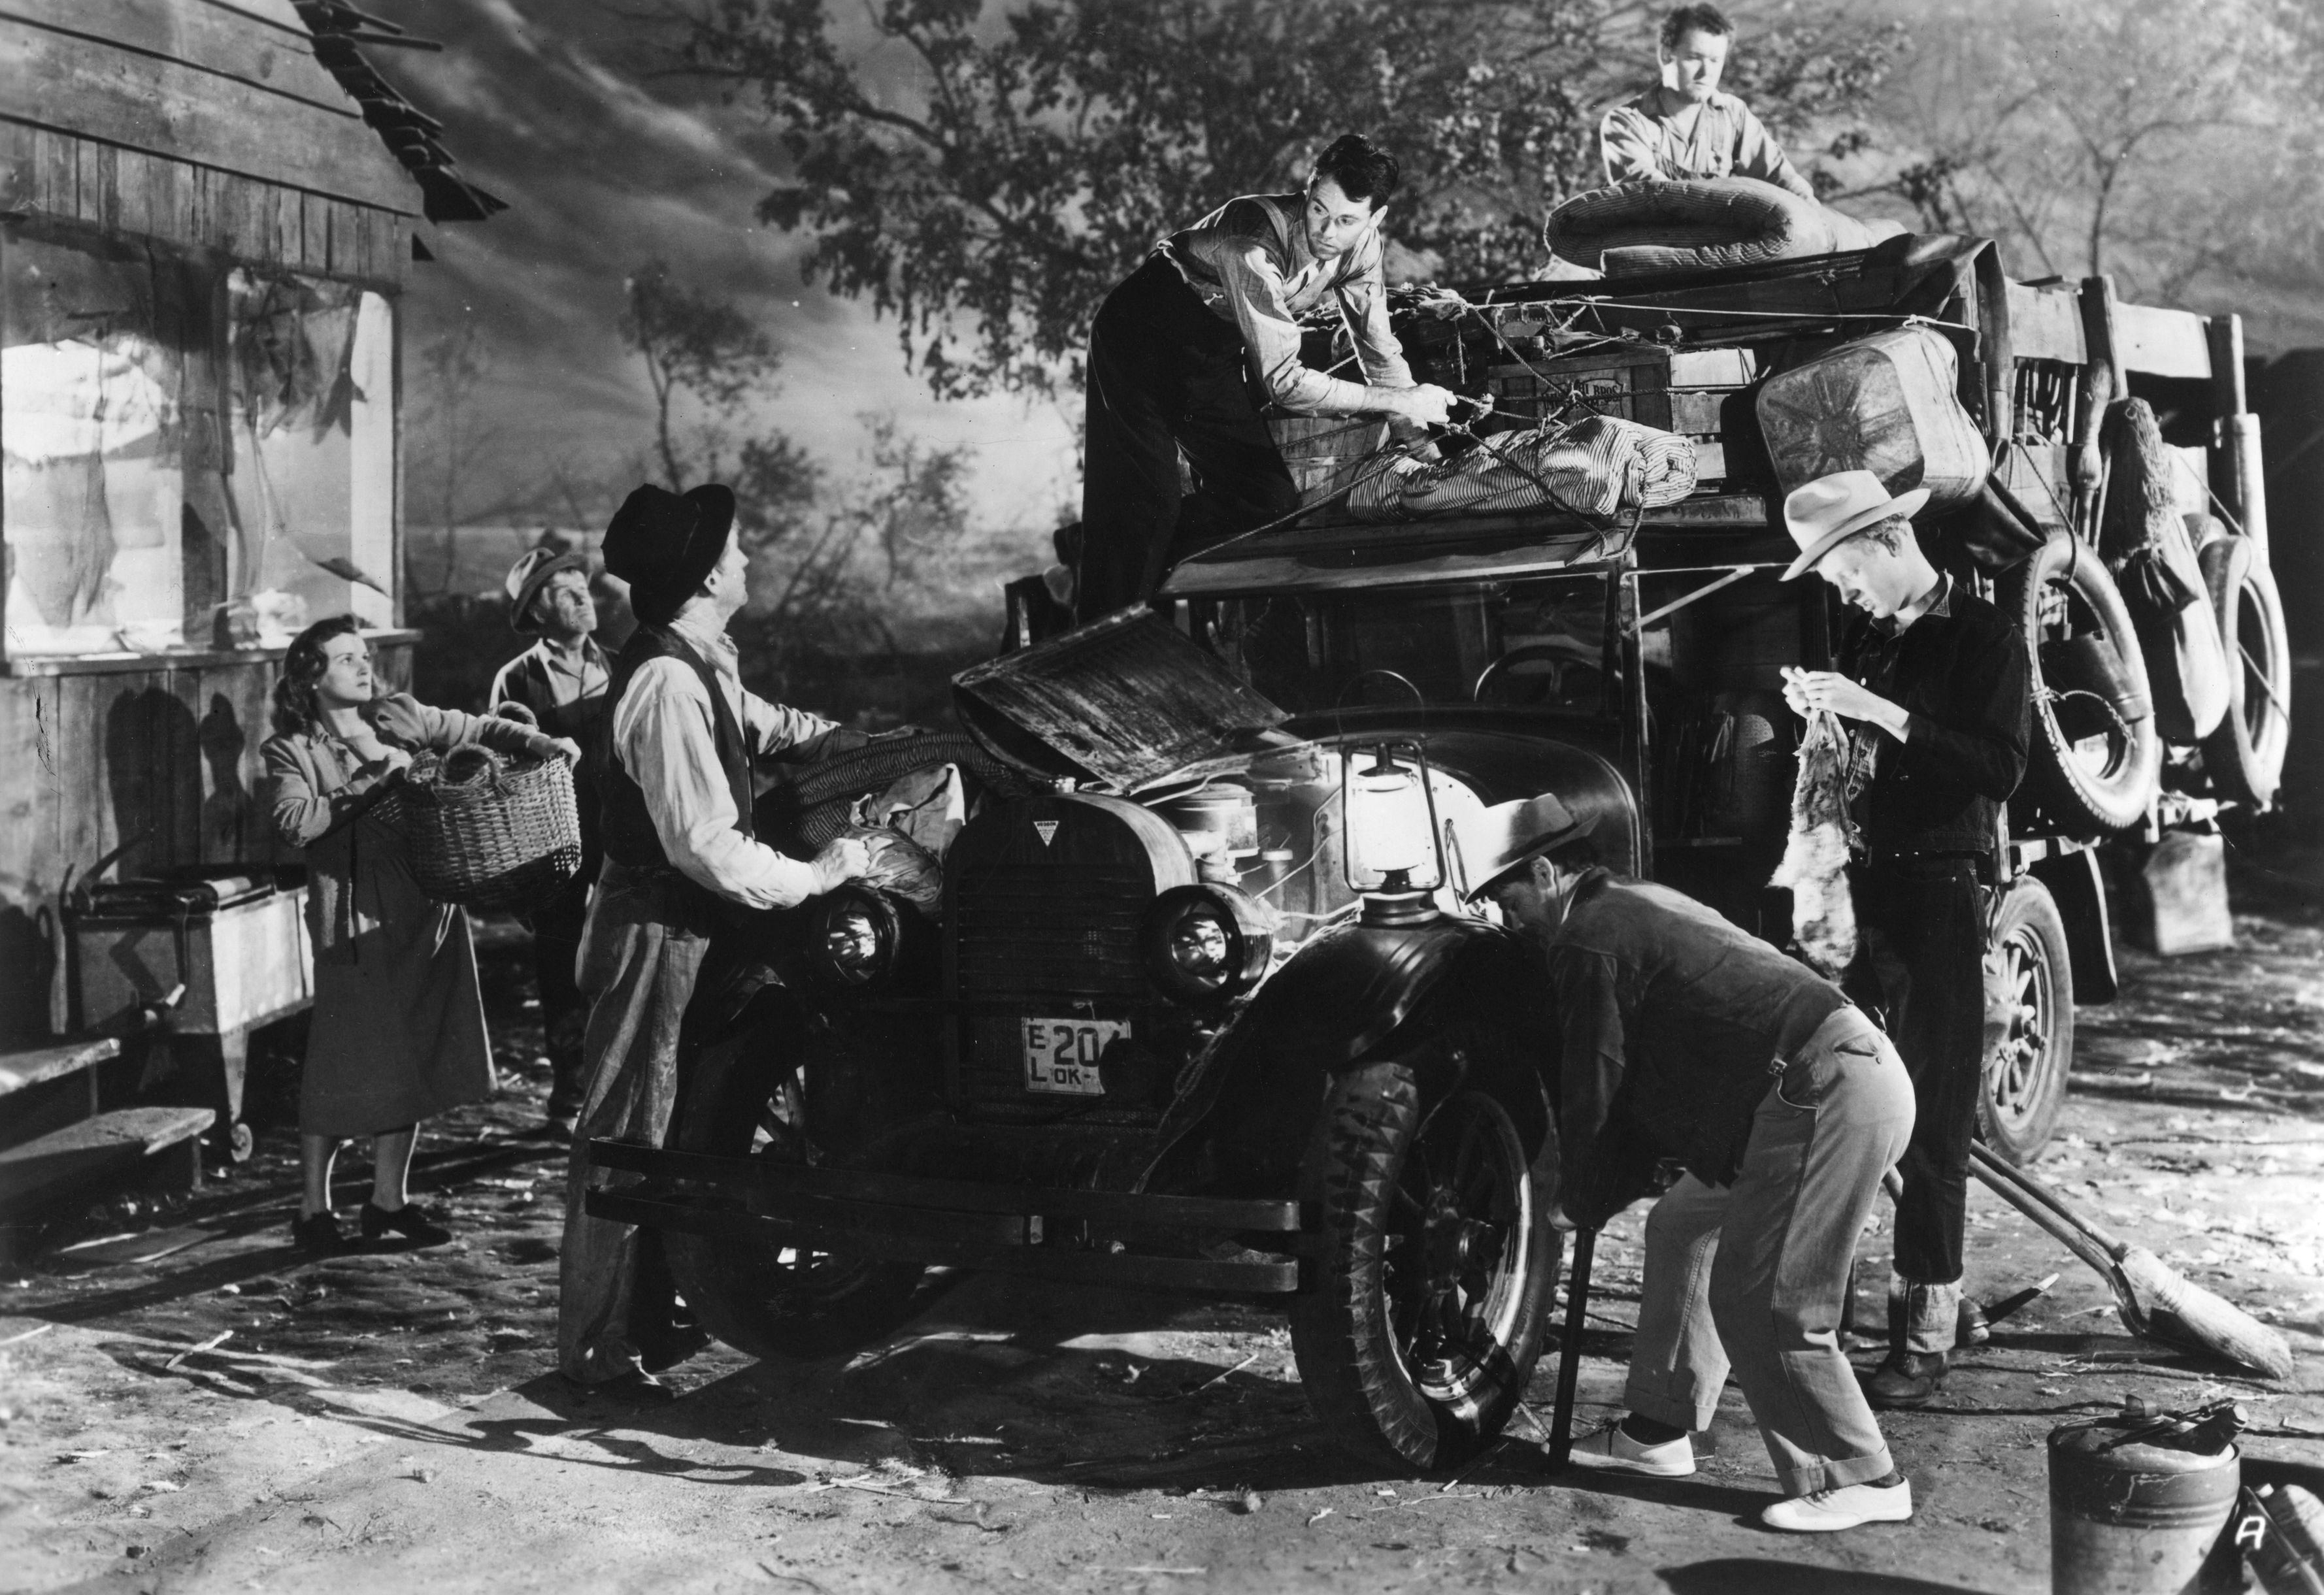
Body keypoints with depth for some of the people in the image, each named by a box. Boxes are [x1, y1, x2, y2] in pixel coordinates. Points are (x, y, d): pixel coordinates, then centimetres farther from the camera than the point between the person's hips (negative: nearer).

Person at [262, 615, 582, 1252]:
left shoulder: (399, 716, 8)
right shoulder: (290, 750, -4)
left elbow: (477, 730, 14)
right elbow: (292, 823, -19)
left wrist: (541, 743, -3)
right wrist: (370, 779, -19)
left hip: (424, 912, 5)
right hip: (354, 922, -5)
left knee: (413, 1057, 11)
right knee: (343, 1067, -1)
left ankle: (389, 1199, 24)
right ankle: (314, 1207, 15)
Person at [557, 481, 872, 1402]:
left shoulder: (698, 666, 9)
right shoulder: (667, 684, -22)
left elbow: (763, 725, 29)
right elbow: (706, 846, -26)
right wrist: (819, 876, -17)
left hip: (682, 922, 10)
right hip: (656, 930, -10)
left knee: (665, 1126, 17)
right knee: (626, 1134, -2)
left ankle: (643, 1317, 29)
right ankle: (596, 1348, 7)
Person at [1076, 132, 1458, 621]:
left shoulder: (1361, 243, -12)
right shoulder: (1257, 243, -35)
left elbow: (1378, 346, 3)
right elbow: (1283, 381, -36)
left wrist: (1418, 424, -6)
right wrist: (1400, 402, -31)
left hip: (1214, 350, 7)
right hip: (1143, 336, -7)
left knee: (1268, 500, -1)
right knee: (1145, 502, -18)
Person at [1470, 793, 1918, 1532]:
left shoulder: (1588, 941, -9)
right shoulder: (1635, 904, 22)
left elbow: (1592, 1091, -5)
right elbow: (1646, 1083, 25)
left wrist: (1581, 1202, 10)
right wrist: (1597, 1187, 21)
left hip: (1824, 1095, -11)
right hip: (1848, 1063, 11)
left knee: (1761, 1301, -7)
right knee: (1683, 1226, 18)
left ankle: (1857, 1479, 3)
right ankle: (1658, 1430, 26)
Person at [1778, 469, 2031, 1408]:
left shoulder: (1985, 639, -4)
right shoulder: (1866, 639, 14)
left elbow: (1999, 769, -17)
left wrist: (1879, 713, -22)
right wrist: (1816, 713, 2)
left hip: (1938, 897, -6)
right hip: (1857, 886, 6)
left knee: (1933, 1121, -3)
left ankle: (1926, 1338, 2)